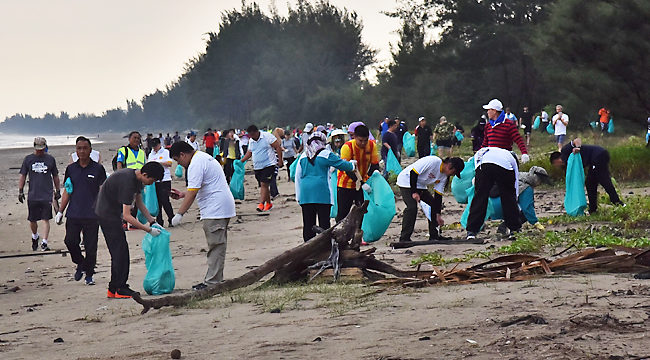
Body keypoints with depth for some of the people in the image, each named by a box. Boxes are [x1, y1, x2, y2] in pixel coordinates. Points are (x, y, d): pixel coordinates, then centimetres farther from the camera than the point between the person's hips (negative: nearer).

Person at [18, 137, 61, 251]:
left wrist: (58, 191, 14)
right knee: (32, 220, 8)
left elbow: (55, 176, 14)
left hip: (47, 195, -1)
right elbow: (23, 176, 10)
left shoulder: (50, 159, 6)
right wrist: (20, 191, 5)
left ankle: (44, 242, -6)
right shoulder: (28, 159, 6)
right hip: (32, 195, 1)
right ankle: (35, 237, 34)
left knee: (45, 219, -7)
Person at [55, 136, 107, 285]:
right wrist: (60, 212, 11)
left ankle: (89, 274, 15)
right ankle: (80, 264, 19)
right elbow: (67, 192, 14)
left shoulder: (98, 168, 1)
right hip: (73, 214, 2)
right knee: (70, 241, -7)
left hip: (92, 215, -2)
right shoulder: (71, 169, 9)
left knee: (90, 246, 1)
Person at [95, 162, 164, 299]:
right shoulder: (127, 182, -29)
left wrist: (153, 222, 8)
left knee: (119, 251, 10)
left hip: (114, 214, 10)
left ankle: (114, 289, 14)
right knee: (120, 250, -11)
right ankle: (120, 289, -8)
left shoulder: (138, 178, 2)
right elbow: (127, 216, -28)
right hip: (107, 214, -10)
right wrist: (149, 230, -25)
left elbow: (139, 203, 16)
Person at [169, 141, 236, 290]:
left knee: (216, 246, -8)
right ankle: (217, 279, 19)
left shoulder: (195, 165, -15)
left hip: (215, 210, -11)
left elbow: (192, 193, -21)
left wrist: (179, 214, -20)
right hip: (223, 208, 11)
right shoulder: (204, 158, 19)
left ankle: (211, 281, -7)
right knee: (218, 245, 14)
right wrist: (183, 194, 27)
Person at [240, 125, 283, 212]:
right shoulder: (251, 141, 10)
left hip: (268, 165, -7)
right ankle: (268, 204, 22)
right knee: (263, 186, 11)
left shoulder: (267, 136, -9)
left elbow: (278, 147, -8)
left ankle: (261, 204, -20)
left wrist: (280, 160, -12)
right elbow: (249, 152, 22)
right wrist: (241, 161, 10)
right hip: (257, 167, 7)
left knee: (264, 184, -15)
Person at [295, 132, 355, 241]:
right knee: (324, 222, -1)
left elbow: (297, 176, 13)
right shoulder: (326, 154, -3)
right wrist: (352, 163, 23)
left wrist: (298, 195, 18)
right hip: (322, 193, -4)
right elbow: (343, 165, 1)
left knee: (308, 223, 6)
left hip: (305, 194, 4)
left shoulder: (303, 156, 11)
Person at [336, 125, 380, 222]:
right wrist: (362, 184, -32)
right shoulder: (347, 147, -21)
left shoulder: (372, 145, -9)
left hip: (363, 183, 3)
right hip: (346, 184, -3)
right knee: (343, 213, 2)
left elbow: (375, 164, -1)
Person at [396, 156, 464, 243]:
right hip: (407, 181, -9)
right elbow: (413, 172, -28)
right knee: (412, 207, -23)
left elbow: (438, 195, 2)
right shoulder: (433, 161, -28)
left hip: (420, 186, 9)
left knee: (434, 204, 5)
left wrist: (438, 215, -3)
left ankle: (434, 235, 13)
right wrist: (414, 192, -28)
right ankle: (404, 238, -19)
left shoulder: (444, 176, -1)